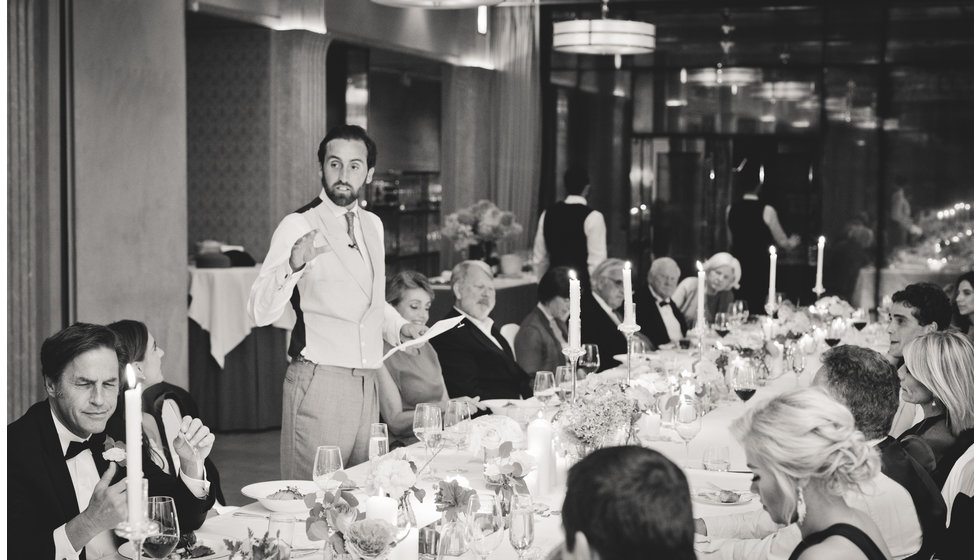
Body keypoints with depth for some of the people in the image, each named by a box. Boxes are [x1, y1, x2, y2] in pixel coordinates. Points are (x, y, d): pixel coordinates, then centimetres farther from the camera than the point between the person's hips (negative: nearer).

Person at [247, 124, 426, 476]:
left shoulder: (372, 225, 14)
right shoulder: (299, 226, -8)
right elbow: (261, 312, -18)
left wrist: (400, 327, 12)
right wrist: (294, 265, -34)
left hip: (367, 382, 7)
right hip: (318, 380, -7)